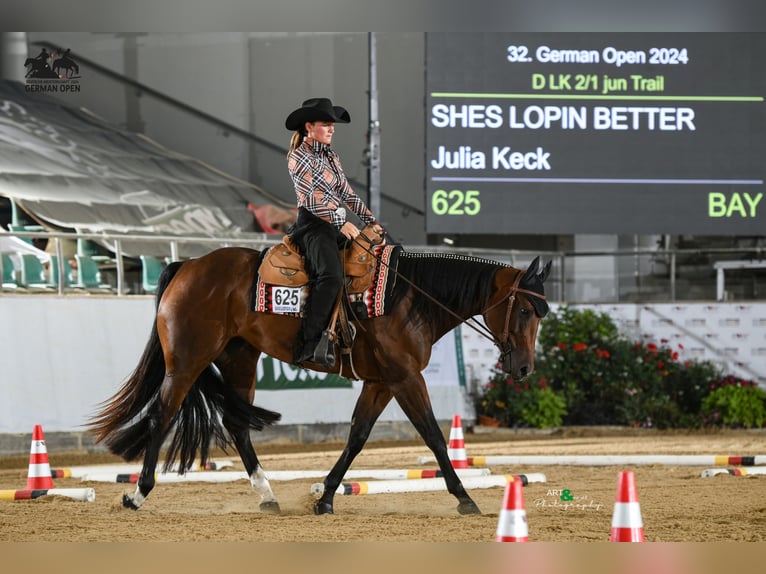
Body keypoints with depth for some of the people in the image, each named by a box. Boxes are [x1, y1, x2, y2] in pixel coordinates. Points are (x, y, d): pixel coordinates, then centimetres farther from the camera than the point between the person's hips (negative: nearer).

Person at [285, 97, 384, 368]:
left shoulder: (331, 156, 20)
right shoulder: (299, 157, -4)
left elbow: (347, 193, 20)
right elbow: (313, 197, -14)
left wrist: (371, 220, 10)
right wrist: (340, 223, -23)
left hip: (338, 225, 9)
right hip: (314, 224, -9)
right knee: (330, 276, -33)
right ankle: (308, 345, -35)